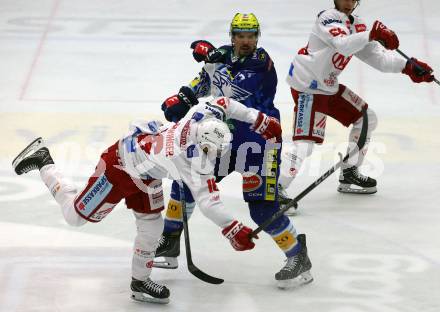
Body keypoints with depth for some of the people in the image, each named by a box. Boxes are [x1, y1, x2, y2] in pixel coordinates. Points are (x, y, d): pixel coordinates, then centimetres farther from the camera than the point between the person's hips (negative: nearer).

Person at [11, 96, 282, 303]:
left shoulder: (204, 118, -19)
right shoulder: (195, 162, -38)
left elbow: (223, 104, -1)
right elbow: (207, 201, -41)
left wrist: (260, 121, 1)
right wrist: (233, 230, -45)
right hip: (121, 168, -8)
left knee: (152, 226, 9)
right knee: (77, 214, 7)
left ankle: (140, 282, 25)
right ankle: (43, 162, 23)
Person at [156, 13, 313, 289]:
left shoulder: (261, 63, -17)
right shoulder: (225, 55, 3)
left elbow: (233, 91, -28)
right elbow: (205, 81, 19)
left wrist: (211, 59, -24)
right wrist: (183, 98, 5)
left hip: (258, 142, -7)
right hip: (223, 135, 7)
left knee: (262, 208, -14)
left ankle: (298, 258, 2)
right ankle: (169, 244, 27)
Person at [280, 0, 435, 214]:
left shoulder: (357, 25, 8)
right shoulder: (328, 18, -17)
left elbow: (378, 57, 5)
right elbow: (343, 45, -36)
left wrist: (408, 66, -7)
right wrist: (372, 34, -45)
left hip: (329, 86, 9)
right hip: (307, 87, -9)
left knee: (366, 119, 16)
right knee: (305, 141, -20)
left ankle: (349, 175, 25)